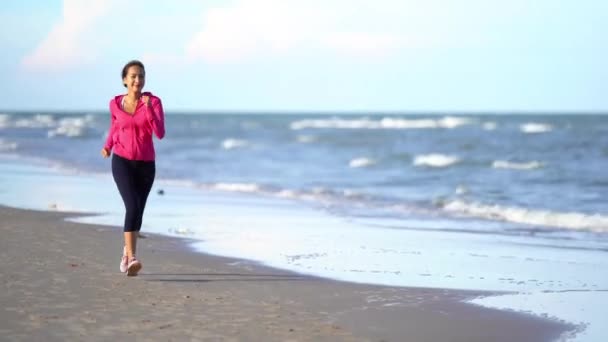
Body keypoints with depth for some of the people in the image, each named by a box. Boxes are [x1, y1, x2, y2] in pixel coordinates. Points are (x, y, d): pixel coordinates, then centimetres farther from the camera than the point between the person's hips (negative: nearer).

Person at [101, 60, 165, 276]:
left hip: (146, 164, 2)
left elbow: (160, 134, -17)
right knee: (132, 207, -22)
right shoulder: (115, 103, -1)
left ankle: (127, 250, 38)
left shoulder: (153, 102, -7)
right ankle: (131, 258, -26)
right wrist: (108, 146, 4)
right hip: (122, 162, -2)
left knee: (138, 211, 13)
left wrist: (148, 108, -26)